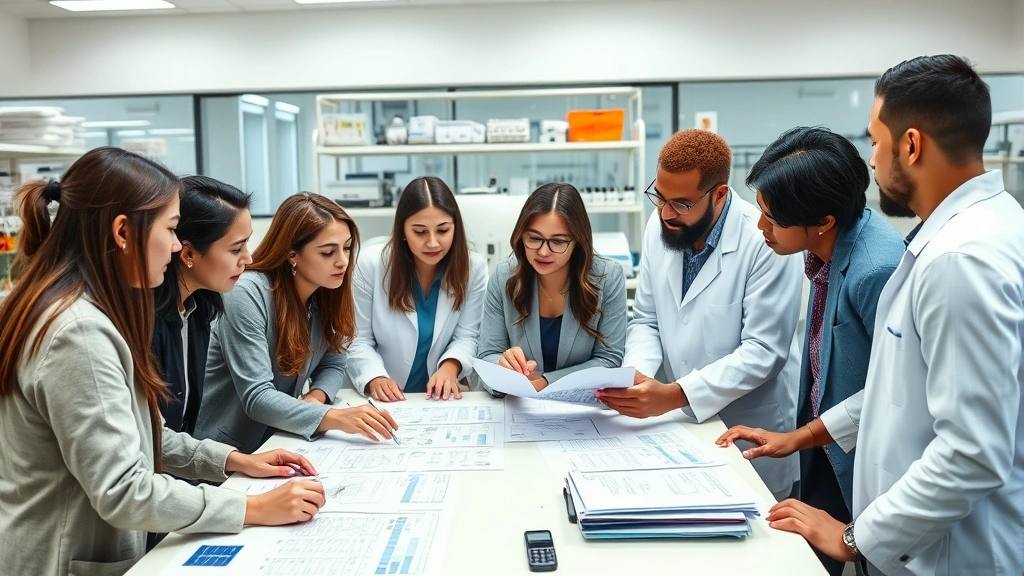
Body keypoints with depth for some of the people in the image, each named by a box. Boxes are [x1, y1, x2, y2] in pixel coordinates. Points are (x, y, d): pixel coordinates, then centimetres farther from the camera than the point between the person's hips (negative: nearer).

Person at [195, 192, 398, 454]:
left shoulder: (330, 292, -2)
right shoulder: (247, 294, -22)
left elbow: (333, 364, 5)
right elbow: (256, 398, -27)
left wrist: (315, 397, -17)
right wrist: (336, 417, -39)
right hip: (226, 450, -5)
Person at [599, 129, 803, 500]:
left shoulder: (765, 240, -21)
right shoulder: (659, 227, -3)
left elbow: (764, 350, -22)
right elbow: (646, 319, 4)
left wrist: (675, 395, -30)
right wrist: (634, 373, -16)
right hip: (684, 426, 5)